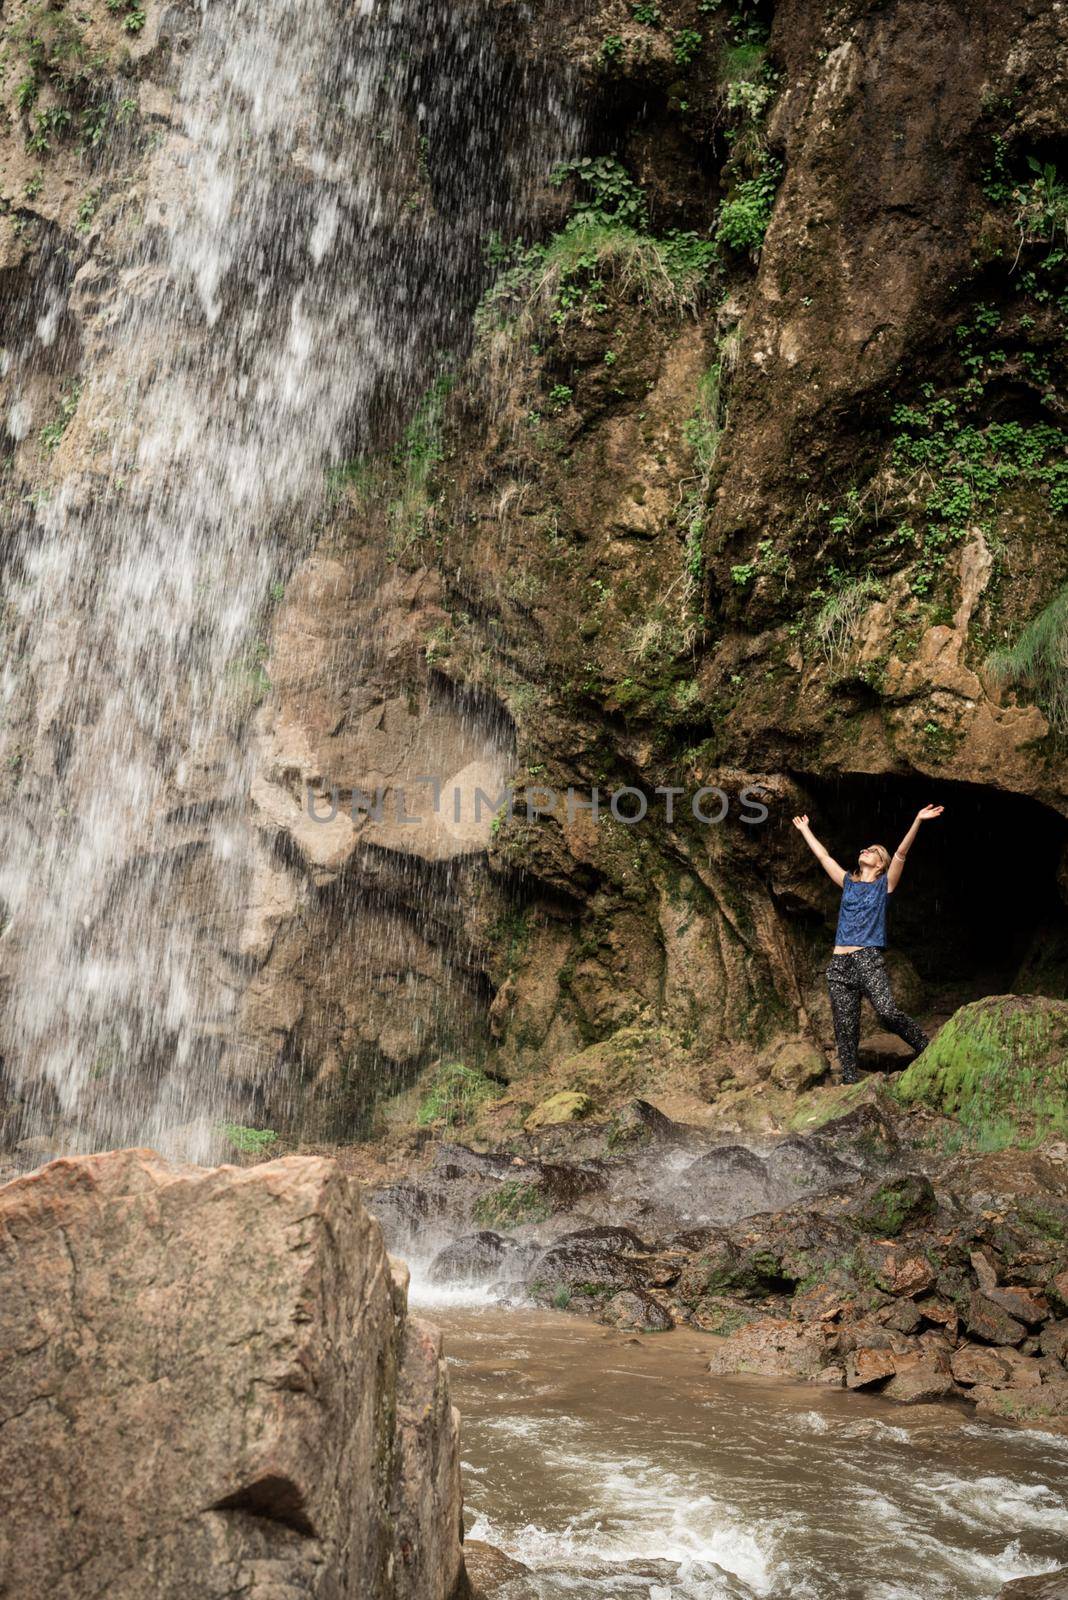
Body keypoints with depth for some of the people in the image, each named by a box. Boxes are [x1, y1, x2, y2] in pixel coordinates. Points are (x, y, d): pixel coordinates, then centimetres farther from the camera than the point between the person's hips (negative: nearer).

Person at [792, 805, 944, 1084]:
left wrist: (918, 821, -12)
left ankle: (927, 1049, -4)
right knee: (845, 1028, 1)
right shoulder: (848, 883, 19)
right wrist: (804, 830, 34)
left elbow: (901, 853, -2)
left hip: (869, 959, -4)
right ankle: (850, 1081, 6)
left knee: (888, 1013, -22)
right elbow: (822, 856, 27)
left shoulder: (884, 884, 9)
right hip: (840, 964, 4)